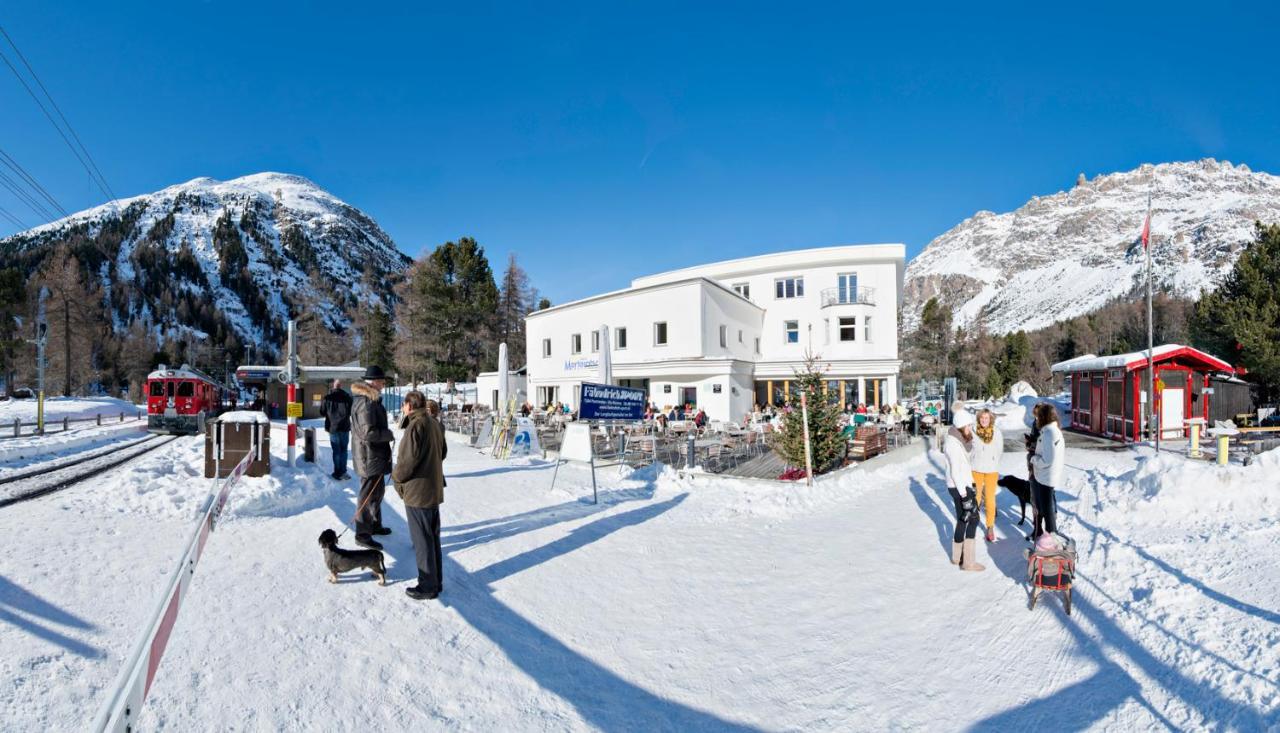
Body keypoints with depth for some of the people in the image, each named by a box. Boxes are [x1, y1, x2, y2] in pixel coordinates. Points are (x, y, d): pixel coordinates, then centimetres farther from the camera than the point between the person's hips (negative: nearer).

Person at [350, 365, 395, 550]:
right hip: (370, 456, -11)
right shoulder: (367, 402, -22)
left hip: (374, 455, 11)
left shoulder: (367, 399, 12)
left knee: (378, 490, 22)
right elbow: (369, 432, -27)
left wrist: (385, 434, 12)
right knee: (369, 494, -2)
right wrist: (389, 434, -14)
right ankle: (363, 534, 7)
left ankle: (375, 524, 36)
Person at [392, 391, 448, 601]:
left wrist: (396, 475, -4)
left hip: (417, 491, -9)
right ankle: (436, 581, 27)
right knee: (433, 536, 17)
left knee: (422, 540, 2)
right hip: (435, 489, 9)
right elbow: (443, 452, 18)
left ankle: (427, 586, 11)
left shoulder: (415, 426, -19)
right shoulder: (435, 424, 8)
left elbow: (408, 460, -21)